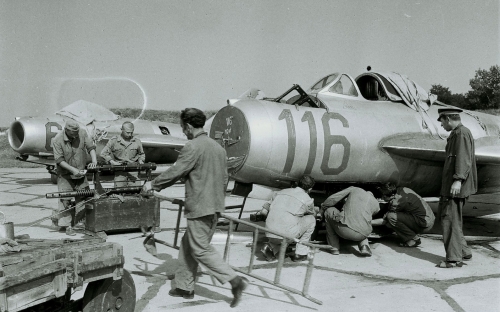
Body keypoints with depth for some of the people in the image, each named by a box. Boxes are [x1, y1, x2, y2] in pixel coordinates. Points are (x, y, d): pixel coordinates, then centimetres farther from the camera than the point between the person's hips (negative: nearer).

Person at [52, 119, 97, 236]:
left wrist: (94, 160, -22)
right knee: (66, 200, -8)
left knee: (84, 198, 6)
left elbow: (91, 147, -4)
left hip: (81, 173, 4)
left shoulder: (82, 133, -7)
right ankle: (67, 226, -1)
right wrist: (73, 170, -25)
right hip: (65, 175, -4)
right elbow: (59, 160, -17)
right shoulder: (57, 140, -17)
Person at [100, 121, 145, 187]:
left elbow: (142, 154, 24)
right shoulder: (114, 141, 3)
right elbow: (103, 153, 3)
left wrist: (141, 161, 3)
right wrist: (112, 162, -9)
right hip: (120, 172, -1)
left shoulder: (137, 141, 8)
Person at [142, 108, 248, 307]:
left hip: (200, 208, -9)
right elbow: (224, 178, 16)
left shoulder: (193, 147, -14)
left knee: (201, 250, -1)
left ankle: (235, 280, -6)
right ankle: (185, 286, 25)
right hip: (215, 207, 9)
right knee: (188, 245, 18)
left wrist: (153, 185, 2)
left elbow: (175, 172, -12)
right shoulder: (218, 147, 12)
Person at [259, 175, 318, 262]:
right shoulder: (308, 200, 7)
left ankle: (270, 247, 10)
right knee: (311, 219, 18)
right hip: (287, 235, -5)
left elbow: (263, 211, 19)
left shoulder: (281, 192, 19)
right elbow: (313, 214, 31)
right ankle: (300, 253, 19)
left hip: (270, 235, 5)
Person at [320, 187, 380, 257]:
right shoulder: (376, 203, 23)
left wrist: (323, 208, 29)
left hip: (344, 230, -4)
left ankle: (335, 248, 20)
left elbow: (332, 199, 11)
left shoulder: (354, 189, 17)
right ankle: (364, 246, 9)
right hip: (362, 235, 4)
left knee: (329, 211, 24)